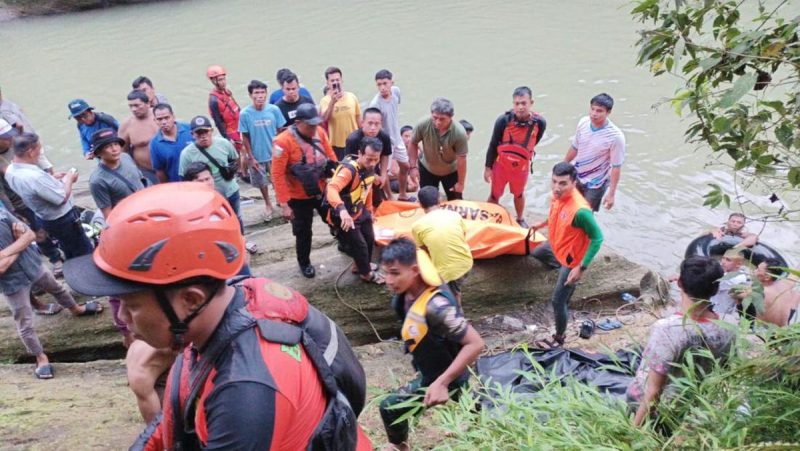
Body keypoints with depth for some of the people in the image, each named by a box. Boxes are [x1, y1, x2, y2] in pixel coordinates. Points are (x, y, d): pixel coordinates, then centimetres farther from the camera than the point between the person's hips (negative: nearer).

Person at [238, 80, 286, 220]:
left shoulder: (274, 110, -12)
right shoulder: (245, 114, -14)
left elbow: (280, 132, -2)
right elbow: (245, 137, -6)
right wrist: (251, 157, -6)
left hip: (274, 154, 0)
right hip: (257, 156, 0)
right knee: (262, 182, 17)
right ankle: (268, 205, 39)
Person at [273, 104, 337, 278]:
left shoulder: (319, 132, -8)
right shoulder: (283, 142, -25)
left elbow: (330, 156, 5)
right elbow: (278, 175, -23)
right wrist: (284, 204, -22)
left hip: (322, 191, 4)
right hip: (299, 197, -4)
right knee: (303, 232, 13)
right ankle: (304, 263, 38)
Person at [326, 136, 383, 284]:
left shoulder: (370, 168, -5)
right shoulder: (348, 169, -33)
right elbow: (332, 189, -49)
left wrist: (369, 210, 20)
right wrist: (342, 210, -64)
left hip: (359, 212, 9)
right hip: (343, 216, -9)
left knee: (370, 239, 21)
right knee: (359, 244, 2)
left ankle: (362, 265, 47)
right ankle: (366, 273, 28)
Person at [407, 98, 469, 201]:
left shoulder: (459, 133, -34)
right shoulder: (423, 124, -30)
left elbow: (461, 160, -23)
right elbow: (413, 143, -10)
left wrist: (460, 183, -14)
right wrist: (413, 166, -11)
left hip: (451, 171, -1)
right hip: (427, 168, 1)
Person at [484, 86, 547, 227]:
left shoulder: (539, 123, -21)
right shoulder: (503, 120, -25)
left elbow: (533, 143, -1)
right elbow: (493, 144, -13)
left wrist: (523, 154, 9)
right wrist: (488, 167, -8)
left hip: (522, 167, 2)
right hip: (501, 164, -2)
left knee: (519, 194, 25)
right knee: (495, 195, 14)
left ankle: (520, 219, 49)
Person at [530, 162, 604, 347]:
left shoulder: (580, 210, -39)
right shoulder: (558, 195, -16)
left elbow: (597, 238, -29)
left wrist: (581, 268, -29)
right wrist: (543, 224, 22)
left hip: (570, 258, -8)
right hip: (555, 246, 8)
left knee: (558, 301, 4)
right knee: (537, 253, 36)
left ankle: (559, 338, 27)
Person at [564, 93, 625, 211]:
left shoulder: (615, 136, -27)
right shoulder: (583, 122, -12)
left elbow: (616, 167, -20)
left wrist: (611, 194, -19)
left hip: (596, 183, -5)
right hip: (577, 176, 5)